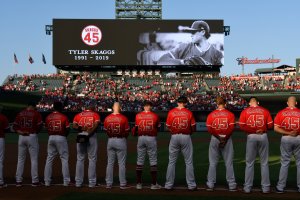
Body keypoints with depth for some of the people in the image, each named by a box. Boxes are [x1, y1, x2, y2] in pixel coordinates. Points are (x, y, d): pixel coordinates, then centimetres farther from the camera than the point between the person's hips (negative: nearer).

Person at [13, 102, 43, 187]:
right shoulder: (36, 113, -3)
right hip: (32, 137, -4)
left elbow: (15, 126, 6)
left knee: (20, 159, 11)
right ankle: (35, 181, 3)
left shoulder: (20, 113, 9)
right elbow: (40, 125, -10)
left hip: (21, 137, 4)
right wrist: (35, 131, 6)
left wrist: (20, 132, -2)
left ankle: (18, 180, 12)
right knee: (34, 159, 2)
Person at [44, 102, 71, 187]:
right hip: (61, 138, -4)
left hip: (51, 138, 4)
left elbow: (47, 128, 6)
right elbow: (67, 129, -6)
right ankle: (66, 181, 1)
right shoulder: (63, 117, -6)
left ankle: (47, 181, 11)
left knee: (49, 159, 9)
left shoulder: (48, 117, 5)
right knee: (64, 159, 2)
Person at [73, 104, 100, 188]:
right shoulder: (95, 114, 7)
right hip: (92, 136, -2)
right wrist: (89, 133, -15)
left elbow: (74, 126, -2)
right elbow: (96, 124, -11)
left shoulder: (78, 115, 13)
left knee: (80, 159, 9)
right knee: (92, 159, 4)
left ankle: (78, 182, 10)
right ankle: (92, 182, 4)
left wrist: (81, 128, -13)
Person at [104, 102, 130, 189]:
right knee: (121, 163, 3)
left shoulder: (107, 118, -2)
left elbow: (106, 130, 6)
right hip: (121, 141, -3)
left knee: (110, 163, 10)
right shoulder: (123, 118, -12)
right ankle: (122, 184, 7)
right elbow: (127, 131, -6)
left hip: (110, 140, 3)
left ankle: (109, 184, 15)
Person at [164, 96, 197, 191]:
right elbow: (193, 127, -2)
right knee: (189, 162, 7)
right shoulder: (189, 113, -4)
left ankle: (168, 185, 11)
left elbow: (168, 126, 2)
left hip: (174, 137, 1)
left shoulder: (171, 112, -2)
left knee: (172, 162, 8)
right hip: (186, 137, -1)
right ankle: (191, 185, 10)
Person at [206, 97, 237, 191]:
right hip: (227, 139, -1)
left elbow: (209, 128, -8)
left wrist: (217, 137, -3)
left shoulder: (211, 114, 0)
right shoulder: (230, 114, -2)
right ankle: (232, 185, 8)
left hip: (215, 138, 1)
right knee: (229, 163, 5)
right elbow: (231, 127, -12)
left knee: (213, 163, 8)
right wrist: (225, 137, -5)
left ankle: (210, 184, 11)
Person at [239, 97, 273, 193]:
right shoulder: (265, 111, 2)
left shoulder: (245, 111, 0)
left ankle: (247, 187, 11)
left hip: (251, 137, 0)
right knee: (264, 163, 8)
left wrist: (249, 130, 7)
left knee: (249, 163, 8)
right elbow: (270, 125, -2)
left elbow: (242, 126, -8)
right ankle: (265, 187, 11)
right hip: (263, 136, 0)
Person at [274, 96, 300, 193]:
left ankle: (280, 187, 10)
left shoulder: (281, 113, -3)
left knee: (284, 163, 7)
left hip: (286, 139, 0)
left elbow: (276, 128, -9)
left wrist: (288, 133, -9)